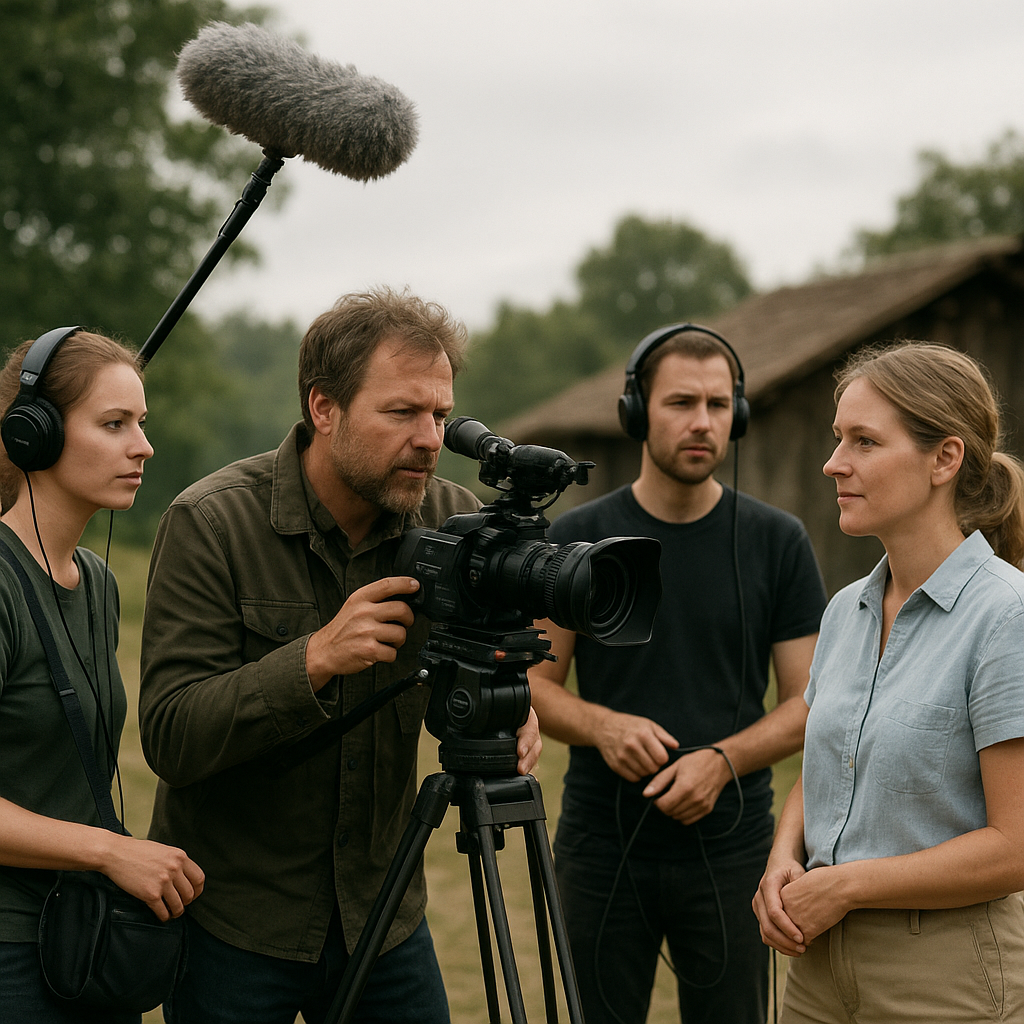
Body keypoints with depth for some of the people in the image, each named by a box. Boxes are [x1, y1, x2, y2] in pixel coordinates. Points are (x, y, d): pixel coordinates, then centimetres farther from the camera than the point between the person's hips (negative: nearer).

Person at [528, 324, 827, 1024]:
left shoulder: (778, 541, 0)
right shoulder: (577, 537, 0)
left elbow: (811, 701, 1)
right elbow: (535, 683, 4)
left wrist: (725, 759, -16)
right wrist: (603, 725, -16)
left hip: (730, 853, 0)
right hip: (601, 851, 0)